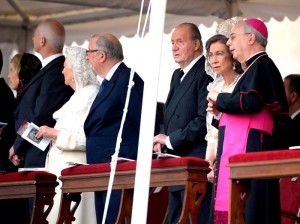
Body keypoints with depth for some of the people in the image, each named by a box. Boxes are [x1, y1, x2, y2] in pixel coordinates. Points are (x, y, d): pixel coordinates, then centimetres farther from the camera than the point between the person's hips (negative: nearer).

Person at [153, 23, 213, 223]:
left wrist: (171, 140, -13)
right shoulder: (178, 75, 20)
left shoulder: (206, 73, -12)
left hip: (197, 164, -10)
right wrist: (163, 138, 7)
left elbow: (204, 120, -20)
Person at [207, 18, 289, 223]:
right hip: (244, 153, 10)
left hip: (250, 152, -10)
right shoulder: (254, 68, 24)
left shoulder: (261, 65, -6)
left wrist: (219, 99, -7)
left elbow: (250, 101, -22)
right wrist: (222, 110, 9)